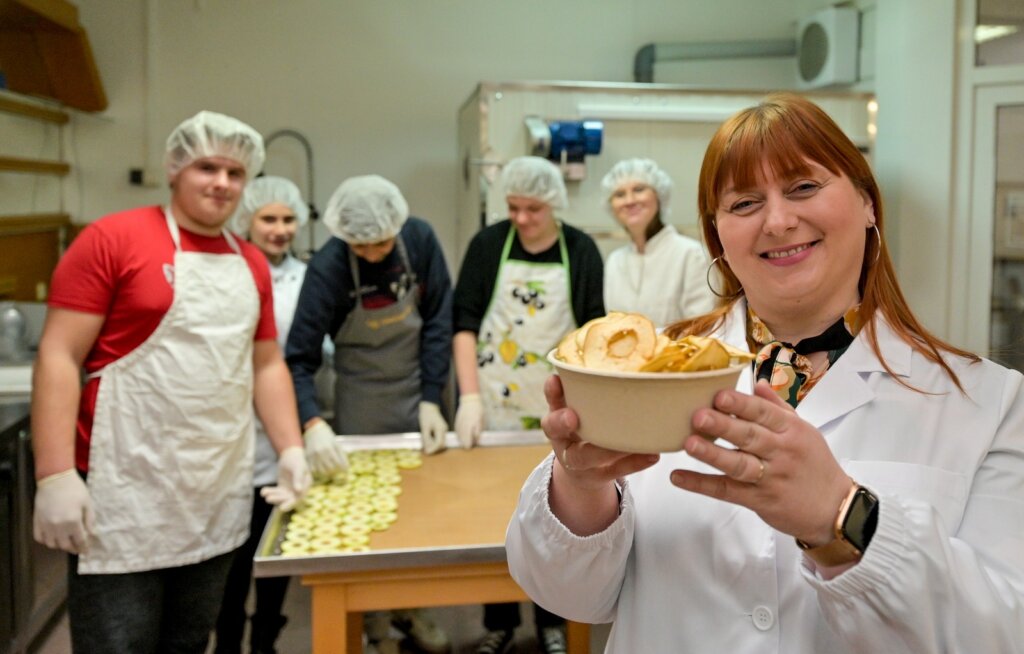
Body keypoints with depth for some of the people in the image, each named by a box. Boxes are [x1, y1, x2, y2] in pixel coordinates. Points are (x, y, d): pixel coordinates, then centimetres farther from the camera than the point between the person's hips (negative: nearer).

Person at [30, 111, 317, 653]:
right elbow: (59, 356, -10)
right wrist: (55, 474, -17)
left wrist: (291, 450, 5)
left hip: (219, 497, 6)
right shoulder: (113, 238, -7)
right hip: (125, 497, -5)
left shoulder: (251, 263, 11)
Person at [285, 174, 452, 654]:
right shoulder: (327, 268, -23)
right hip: (361, 407, -3)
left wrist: (431, 400, -12)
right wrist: (313, 423, -37)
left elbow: (438, 322, -8)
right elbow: (300, 357, -22)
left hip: (419, 397, 3)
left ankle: (409, 607, 34)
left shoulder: (420, 240, -15)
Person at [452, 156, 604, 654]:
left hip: (557, 411, 0)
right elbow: (464, 323, -3)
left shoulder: (581, 250, 0)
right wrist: (470, 396, -12)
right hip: (493, 406, 0)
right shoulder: (487, 245, -2)